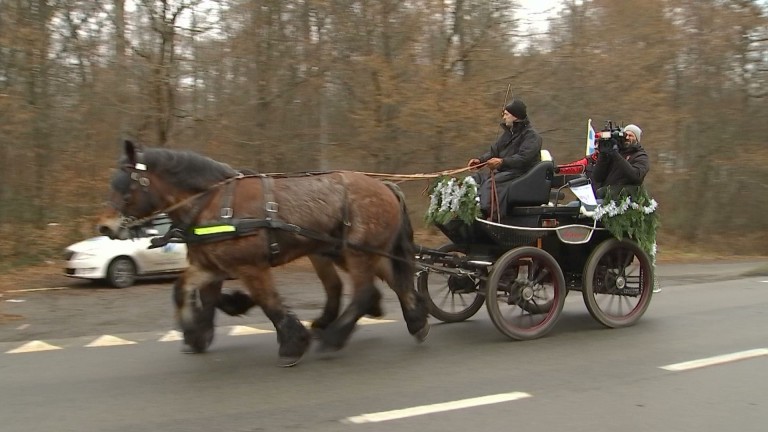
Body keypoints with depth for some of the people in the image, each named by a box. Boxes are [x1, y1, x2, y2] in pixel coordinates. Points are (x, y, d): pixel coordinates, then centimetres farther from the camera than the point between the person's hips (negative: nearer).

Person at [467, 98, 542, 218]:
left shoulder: (532, 135, -7)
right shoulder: (508, 133, 23)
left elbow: (523, 158, -22)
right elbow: (494, 150, 17)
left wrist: (502, 161, -35)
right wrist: (480, 160, -3)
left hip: (520, 174, -9)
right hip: (502, 172, 9)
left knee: (490, 184, -33)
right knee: (475, 179, -11)